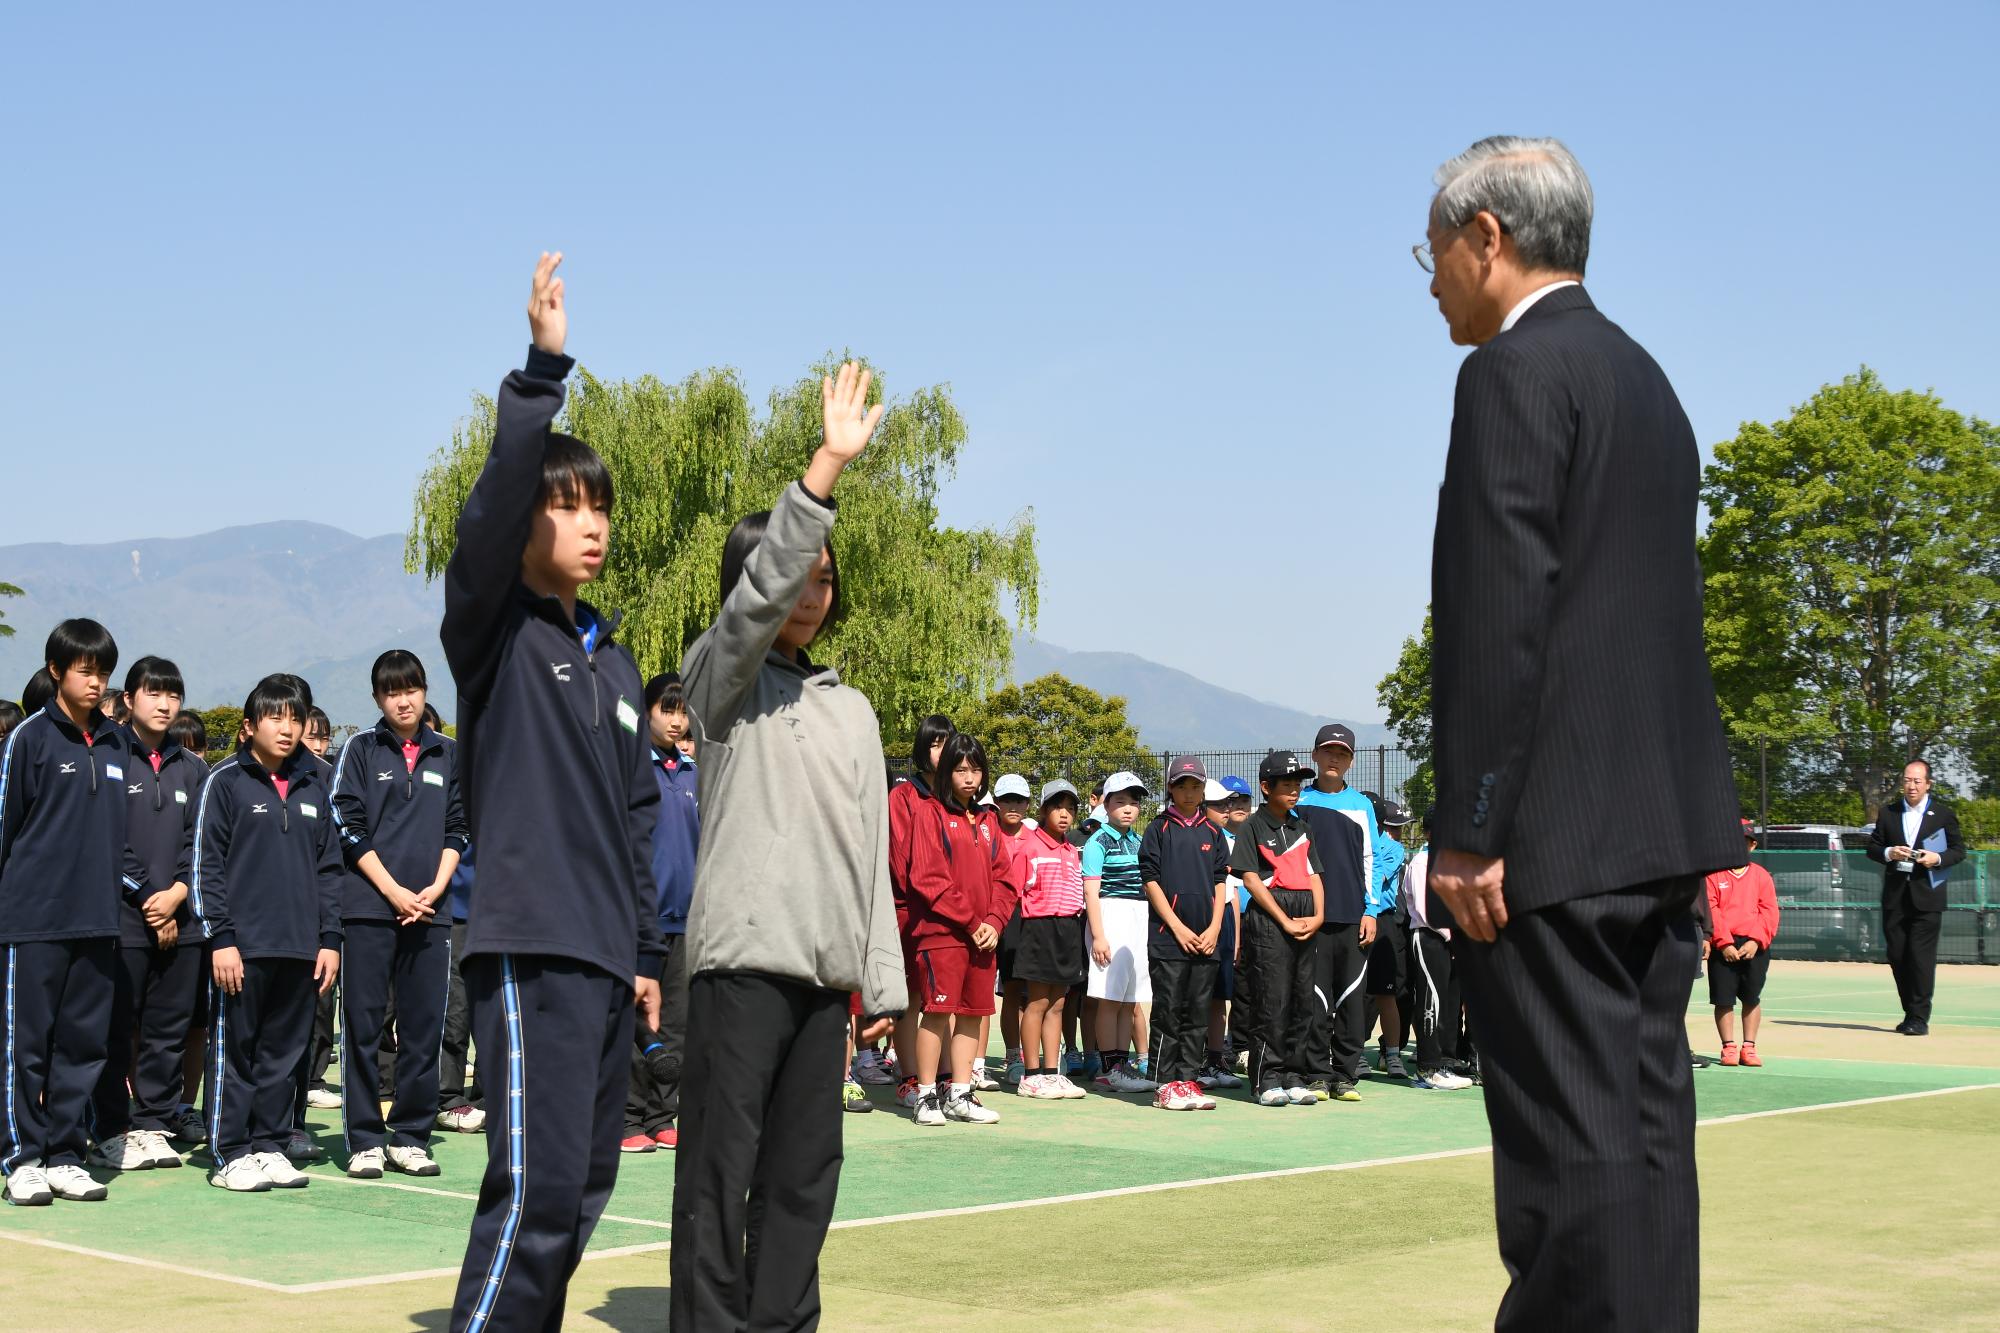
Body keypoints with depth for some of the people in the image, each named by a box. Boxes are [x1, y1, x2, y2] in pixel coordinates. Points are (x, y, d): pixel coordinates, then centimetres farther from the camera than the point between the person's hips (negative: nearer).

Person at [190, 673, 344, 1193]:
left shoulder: (313, 786, 15)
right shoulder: (226, 780, 0)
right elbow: (206, 865, -3)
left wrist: (330, 939, 10)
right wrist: (220, 937, -10)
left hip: (301, 949, 5)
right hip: (244, 945, -4)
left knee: (284, 1052, 8)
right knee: (234, 1051, 0)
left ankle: (270, 1146, 15)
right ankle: (231, 1154, 5)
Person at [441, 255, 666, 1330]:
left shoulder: (614, 661, 18)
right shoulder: (493, 629, -2)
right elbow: (489, 507, -21)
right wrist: (542, 370, -28)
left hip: (607, 958, 8)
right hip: (530, 948, -8)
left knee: (583, 1189, 10)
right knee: (538, 1189, -14)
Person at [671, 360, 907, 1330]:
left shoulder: (852, 710, 20)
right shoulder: (720, 677, 4)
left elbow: (871, 848, 17)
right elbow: (758, 594, -17)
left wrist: (883, 981, 11)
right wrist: (827, 465, -25)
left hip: (827, 964, 5)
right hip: (744, 950, -5)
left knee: (804, 1167, 7)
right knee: (723, 1162, -4)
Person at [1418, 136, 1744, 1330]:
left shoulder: (1516, 373, -9)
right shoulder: (1645, 379, 19)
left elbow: (1501, 615, -18)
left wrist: (1467, 829, -17)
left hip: (1561, 828, -9)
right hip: (1666, 820, 9)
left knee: (1571, 1135, -7)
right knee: (1644, 1119, 12)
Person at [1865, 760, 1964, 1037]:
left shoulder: (1943, 814, 4)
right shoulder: (1887, 812, 11)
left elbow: (1959, 850, 5)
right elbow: (1872, 847, 11)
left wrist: (1938, 858, -14)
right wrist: (1888, 853, -10)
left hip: (1926, 896, -3)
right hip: (1895, 896, 3)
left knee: (1921, 956, -8)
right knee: (1897, 956, 5)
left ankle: (1920, 1018, -5)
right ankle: (1910, 1012, 17)